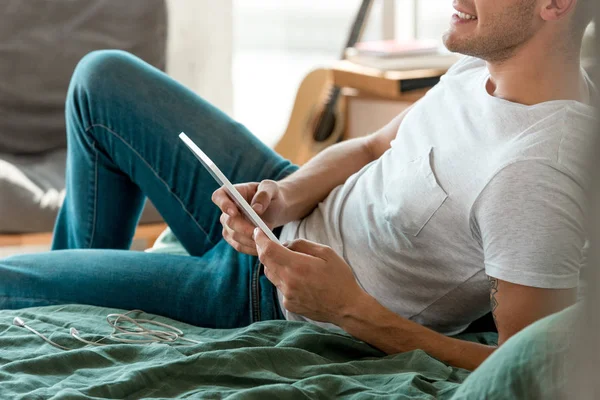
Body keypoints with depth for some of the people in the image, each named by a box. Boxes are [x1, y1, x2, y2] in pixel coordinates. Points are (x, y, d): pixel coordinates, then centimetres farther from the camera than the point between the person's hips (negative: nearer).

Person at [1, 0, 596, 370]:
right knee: (103, 77, 13)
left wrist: (351, 309, -33)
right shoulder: (484, 65, -7)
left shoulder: (535, 176, -36)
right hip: (282, 213, 8)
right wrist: (283, 196, -13)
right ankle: (82, 298, 32)